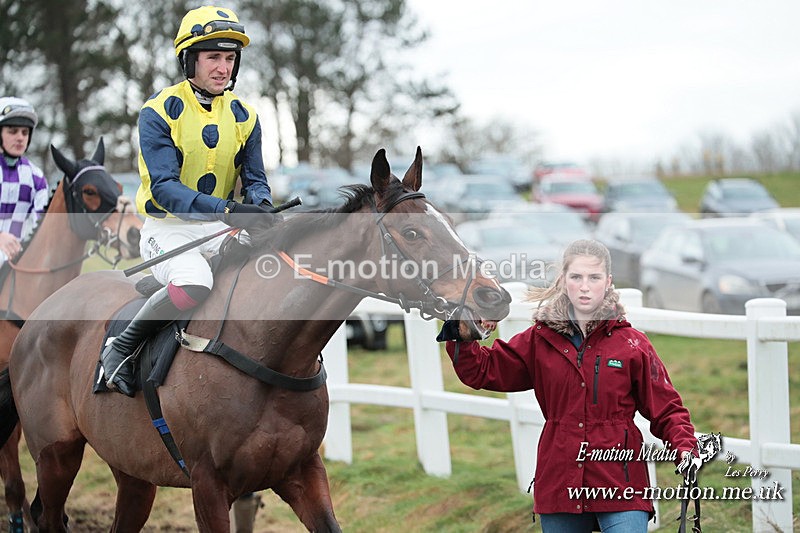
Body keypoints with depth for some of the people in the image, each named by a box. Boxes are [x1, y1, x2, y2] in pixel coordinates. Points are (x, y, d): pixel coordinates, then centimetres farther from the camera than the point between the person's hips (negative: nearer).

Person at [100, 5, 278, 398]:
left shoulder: (244, 116, 7)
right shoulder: (159, 112, -10)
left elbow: (255, 178, 10)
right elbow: (164, 188, -20)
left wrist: (260, 206, -17)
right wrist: (226, 210, -34)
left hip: (220, 231, 6)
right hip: (167, 229, -5)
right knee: (194, 282, -36)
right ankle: (120, 349, -14)